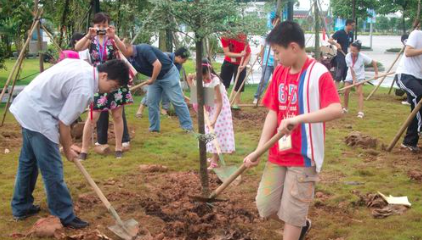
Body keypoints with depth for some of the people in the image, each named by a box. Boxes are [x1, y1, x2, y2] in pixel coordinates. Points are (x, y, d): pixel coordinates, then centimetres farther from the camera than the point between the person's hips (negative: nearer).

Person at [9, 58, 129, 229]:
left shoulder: (84, 66, 3)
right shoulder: (84, 90, -24)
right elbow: (63, 123, -18)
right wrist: (68, 150, -1)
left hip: (27, 106, 11)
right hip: (37, 114, -11)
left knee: (28, 161, 21)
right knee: (52, 168, -2)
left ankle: (21, 208, 35)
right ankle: (66, 216, 7)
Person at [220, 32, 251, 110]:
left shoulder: (242, 39, -29)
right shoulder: (224, 38, -20)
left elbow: (248, 54, -22)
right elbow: (227, 53, -20)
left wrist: (243, 65, -34)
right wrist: (239, 55, -33)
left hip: (240, 64, -3)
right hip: (228, 62, 3)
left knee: (239, 84, -4)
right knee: (223, 82, 5)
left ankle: (236, 103, 7)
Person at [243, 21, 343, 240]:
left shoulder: (318, 74, -15)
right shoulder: (279, 72, 5)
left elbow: (336, 110, -27)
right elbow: (273, 113, 4)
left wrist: (299, 118, -37)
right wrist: (258, 150, -4)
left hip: (304, 156, -6)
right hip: (278, 154, 6)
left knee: (292, 213, 0)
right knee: (265, 206, 10)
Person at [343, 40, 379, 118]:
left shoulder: (362, 57, -25)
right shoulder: (348, 56, -21)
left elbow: (374, 62, -14)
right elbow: (351, 69, -19)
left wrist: (376, 74, -16)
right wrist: (353, 80, -23)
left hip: (360, 76, -2)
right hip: (350, 76, 2)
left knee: (360, 93, -13)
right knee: (346, 92, 0)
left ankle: (360, 112, -18)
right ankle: (345, 108, 22)